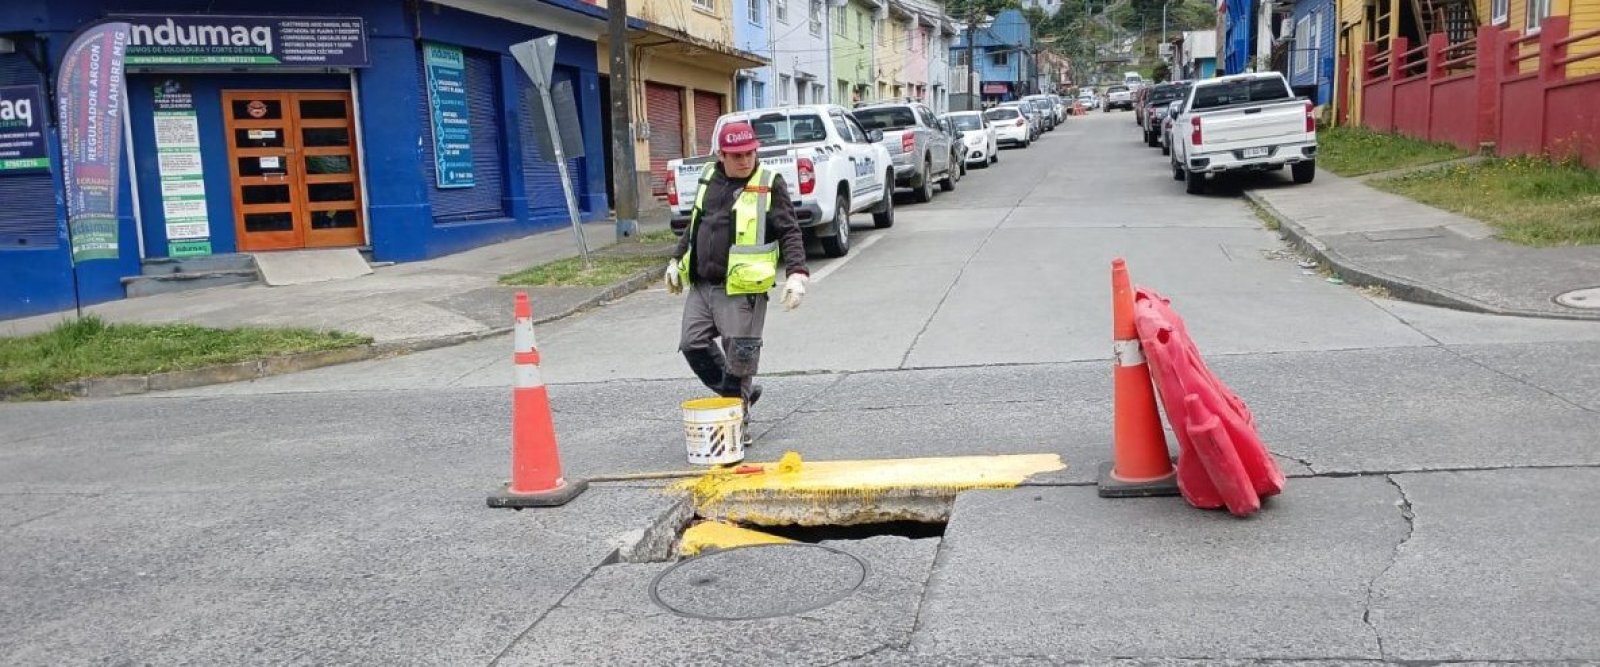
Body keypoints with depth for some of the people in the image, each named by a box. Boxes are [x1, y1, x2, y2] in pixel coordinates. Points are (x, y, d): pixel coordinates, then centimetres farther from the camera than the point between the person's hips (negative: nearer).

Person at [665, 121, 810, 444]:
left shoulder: (769, 184, -5)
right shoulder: (709, 179, 12)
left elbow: (789, 233, -9)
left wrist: (796, 272, -21)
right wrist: (677, 259, 25)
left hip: (742, 290, -6)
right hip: (701, 285, 6)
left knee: (740, 357, -5)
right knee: (693, 345, 4)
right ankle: (743, 393, 22)